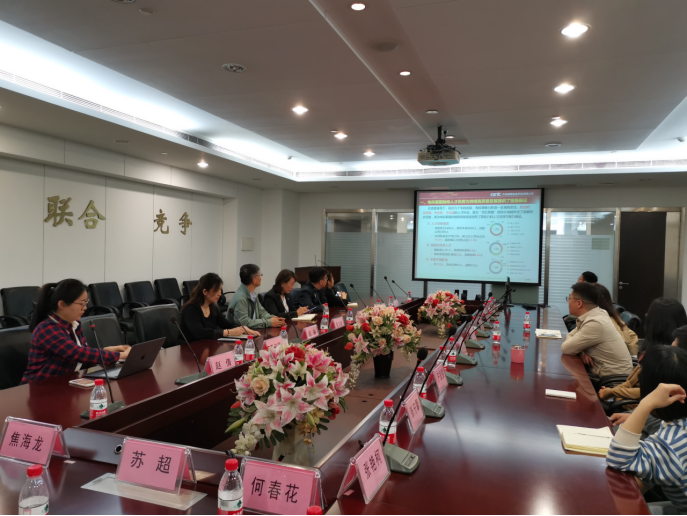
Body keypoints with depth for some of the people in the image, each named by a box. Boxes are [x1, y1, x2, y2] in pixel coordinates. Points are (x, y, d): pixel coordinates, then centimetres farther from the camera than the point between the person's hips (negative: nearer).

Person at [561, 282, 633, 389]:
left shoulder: (595, 323, -27)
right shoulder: (595, 314, 0)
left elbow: (565, 348, -20)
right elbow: (570, 336, 7)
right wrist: (581, 351, -12)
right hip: (600, 370, 7)